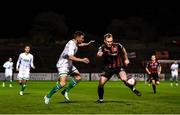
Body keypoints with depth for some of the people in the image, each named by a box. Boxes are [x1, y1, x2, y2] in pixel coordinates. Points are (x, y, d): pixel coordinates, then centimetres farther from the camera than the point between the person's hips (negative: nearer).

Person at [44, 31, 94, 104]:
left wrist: (87, 44, 25)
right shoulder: (71, 44, -22)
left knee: (78, 77, 6)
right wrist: (82, 60, -34)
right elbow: (70, 57, -34)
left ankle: (65, 91, 8)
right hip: (63, 65, -10)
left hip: (69, 64, 10)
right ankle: (48, 97, -10)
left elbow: (79, 44, 37)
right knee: (63, 83, -21)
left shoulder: (75, 43, 9)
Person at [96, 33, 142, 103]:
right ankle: (100, 99, 16)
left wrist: (126, 59, 16)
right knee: (101, 84, -7)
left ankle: (134, 89, -3)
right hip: (108, 68, 2)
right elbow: (98, 55, -35)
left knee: (124, 79, -28)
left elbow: (123, 50, 10)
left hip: (118, 67, -2)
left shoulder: (117, 45, -13)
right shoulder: (102, 47, -14)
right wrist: (100, 54, -56)